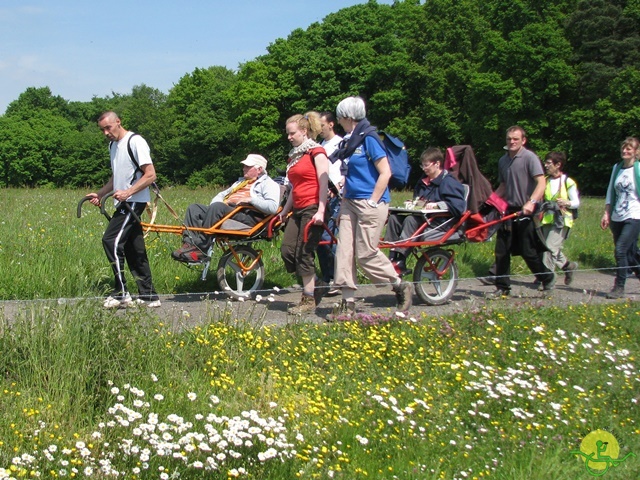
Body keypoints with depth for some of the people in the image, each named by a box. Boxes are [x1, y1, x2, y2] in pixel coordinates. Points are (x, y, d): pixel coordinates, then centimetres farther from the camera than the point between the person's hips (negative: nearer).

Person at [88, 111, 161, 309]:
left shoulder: (135, 142, -11)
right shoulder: (113, 145, 18)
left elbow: (150, 175, -16)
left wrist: (127, 193, -24)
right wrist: (100, 194, 13)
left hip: (134, 202, -9)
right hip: (123, 203, 9)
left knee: (111, 241, -16)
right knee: (134, 250, 8)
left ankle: (121, 293, -10)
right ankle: (148, 295, 12)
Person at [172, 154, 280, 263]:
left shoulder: (269, 184, 9)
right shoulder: (241, 181, 36)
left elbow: (273, 207, -9)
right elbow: (222, 194, 35)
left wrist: (251, 200, -15)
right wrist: (216, 202, 11)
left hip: (247, 216, -9)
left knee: (217, 207, -35)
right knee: (194, 208, -8)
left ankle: (200, 249, -37)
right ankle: (189, 244, -28)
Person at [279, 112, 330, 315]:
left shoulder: (316, 152, -6)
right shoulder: (294, 155, 18)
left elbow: (324, 183, -13)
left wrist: (320, 211, -20)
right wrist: (284, 211, 22)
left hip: (313, 208, -8)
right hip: (298, 210, 8)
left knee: (304, 253, -7)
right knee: (287, 251, -1)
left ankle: (309, 300, 3)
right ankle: (317, 285, 16)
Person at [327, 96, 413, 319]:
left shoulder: (368, 138, -12)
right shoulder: (350, 140, 12)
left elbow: (385, 173, -16)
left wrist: (373, 201, -16)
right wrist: (343, 192, 13)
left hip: (369, 203, -8)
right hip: (350, 202, 9)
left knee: (366, 254, -5)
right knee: (344, 251, 2)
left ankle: (401, 287, 15)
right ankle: (348, 303, 6)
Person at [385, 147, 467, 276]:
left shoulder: (448, 182, -9)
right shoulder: (423, 182, 19)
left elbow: (459, 206, -21)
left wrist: (437, 204, -25)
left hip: (440, 223, -9)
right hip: (422, 218, 9)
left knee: (411, 220, -32)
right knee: (394, 218, -11)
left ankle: (401, 263, -35)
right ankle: (392, 257, -20)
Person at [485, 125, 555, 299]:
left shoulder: (530, 157, -9)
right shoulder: (503, 161, 12)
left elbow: (541, 183, -18)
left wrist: (531, 202, -32)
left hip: (526, 213, -6)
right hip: (509, 211, 6)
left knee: (528, 252, -4)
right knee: (501, 251, 2)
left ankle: (548, 278, 19)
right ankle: (502, 288, 11)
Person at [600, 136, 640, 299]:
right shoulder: (617, 167, 11)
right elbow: (610, 192, 15)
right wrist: (607, 214, 9)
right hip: (617, 218, 6)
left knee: (621, 250, -14)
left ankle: (619, 287, -7)